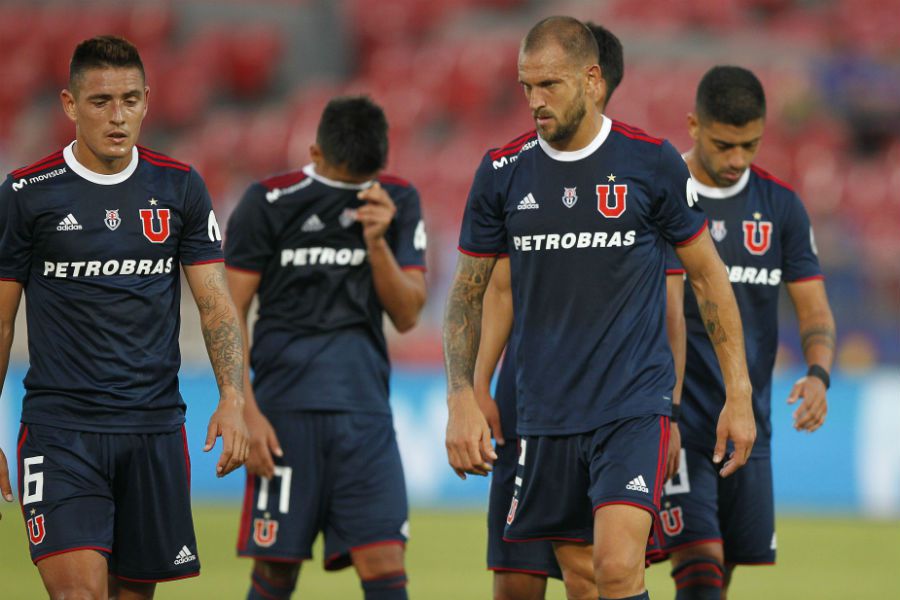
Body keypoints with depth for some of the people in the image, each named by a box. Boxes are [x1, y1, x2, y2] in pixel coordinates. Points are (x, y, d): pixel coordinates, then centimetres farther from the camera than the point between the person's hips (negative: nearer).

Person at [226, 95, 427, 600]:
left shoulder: (398, 203, 9)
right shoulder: (269, 203, -2)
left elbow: (408, 315, 6)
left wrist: (377, 242, -9)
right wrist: (246, 412, -9)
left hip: (366, 410, 2)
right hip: (287, 407, -2)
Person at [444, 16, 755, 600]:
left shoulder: (651, 161, -3)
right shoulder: (503, 172, 2)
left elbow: (708, 274, 5)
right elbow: (468, 291, 11)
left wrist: (739, 393, 2)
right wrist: (461, 400, -1)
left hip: (635, 404, -3)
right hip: (547, 414, 3)